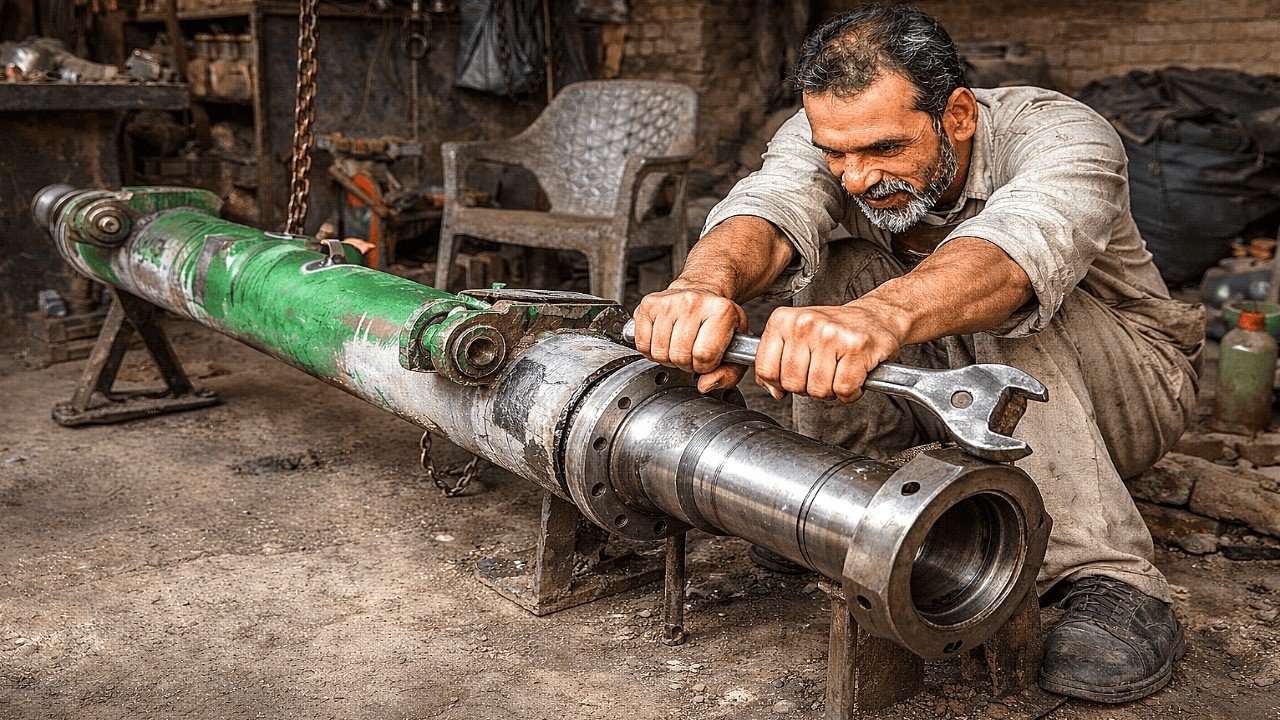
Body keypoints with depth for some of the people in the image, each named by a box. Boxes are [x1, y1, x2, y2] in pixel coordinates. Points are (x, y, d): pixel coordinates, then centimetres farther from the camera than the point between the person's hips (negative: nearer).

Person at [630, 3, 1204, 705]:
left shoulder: (1060, 135, -28)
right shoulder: (827, 140, -16)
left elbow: (1016, 245, -51)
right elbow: (767, 207, -38)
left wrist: (881, 314, -72)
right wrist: (704, 285, -62)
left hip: (1129, 391, -3)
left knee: (1002, 305, -35)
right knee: (842, 265, -22)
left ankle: (1111, 580, -31)